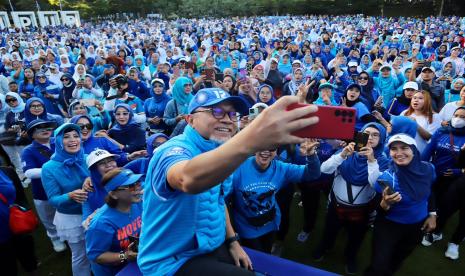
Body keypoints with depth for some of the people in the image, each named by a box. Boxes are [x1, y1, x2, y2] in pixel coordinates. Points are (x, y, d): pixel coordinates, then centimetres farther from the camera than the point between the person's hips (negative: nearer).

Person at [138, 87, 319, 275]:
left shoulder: (219, 153, 3)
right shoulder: (175, 150, -24)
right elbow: (189, 180, -49)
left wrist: (232, 241, 8)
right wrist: (250, 141, -63)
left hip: (214, 248, 8)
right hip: (172, 260, -7)